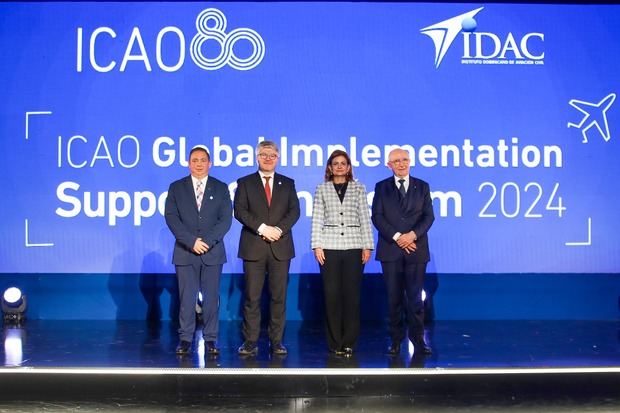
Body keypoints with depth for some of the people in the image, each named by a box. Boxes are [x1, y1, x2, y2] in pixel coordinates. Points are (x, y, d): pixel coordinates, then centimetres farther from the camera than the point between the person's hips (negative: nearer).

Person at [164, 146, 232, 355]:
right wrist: (191, 241, -13)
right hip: (185, 252, 0)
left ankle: (210, 339, 10)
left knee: (211, 297, 3)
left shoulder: (221, 188, 8)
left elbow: (225, 219, -1)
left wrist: (207, 241, -13)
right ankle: (185, 339, 9)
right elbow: (171, 218, -2)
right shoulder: (176, 188, 7)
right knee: (186, 297, 1)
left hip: (213, 252, 0)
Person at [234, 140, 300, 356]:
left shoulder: (288, 183, 15)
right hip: (253, 247, -1)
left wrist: (279, 229, -11)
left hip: (280, 247, 2)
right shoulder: (245, 183, 9)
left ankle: (276, 341, 10)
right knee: (252, 296, -1)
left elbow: (294, 211, 5)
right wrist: (262, 228, -13)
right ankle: (250, 341, 6)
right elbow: (240, 211, -2)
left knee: (279, 296, 2)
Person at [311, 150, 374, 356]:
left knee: (352, 294, 0)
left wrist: (367, 246, 0)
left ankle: (349, 342, 8)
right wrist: (317, 245, -4)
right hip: (329, 246, 0)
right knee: (332, 294, 1)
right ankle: (335, 342, 10)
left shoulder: (359, 188, 10)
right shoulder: (322, 189, 9)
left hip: (354, 246, 0)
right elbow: (317, 219, 5)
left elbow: (365, 218, 7)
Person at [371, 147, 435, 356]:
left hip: (416, 249, 0)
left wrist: (412, 235, -12)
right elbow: (377, 217, -1)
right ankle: (396, 339, 12)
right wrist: (397, 236, -11)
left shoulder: (422, 187, 10)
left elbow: (429, 216, 3)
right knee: (394, 297, 4)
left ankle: (418, 339, 8)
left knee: (415, 297, 0)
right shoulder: (381, 187, 8)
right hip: (390, 250, 0)